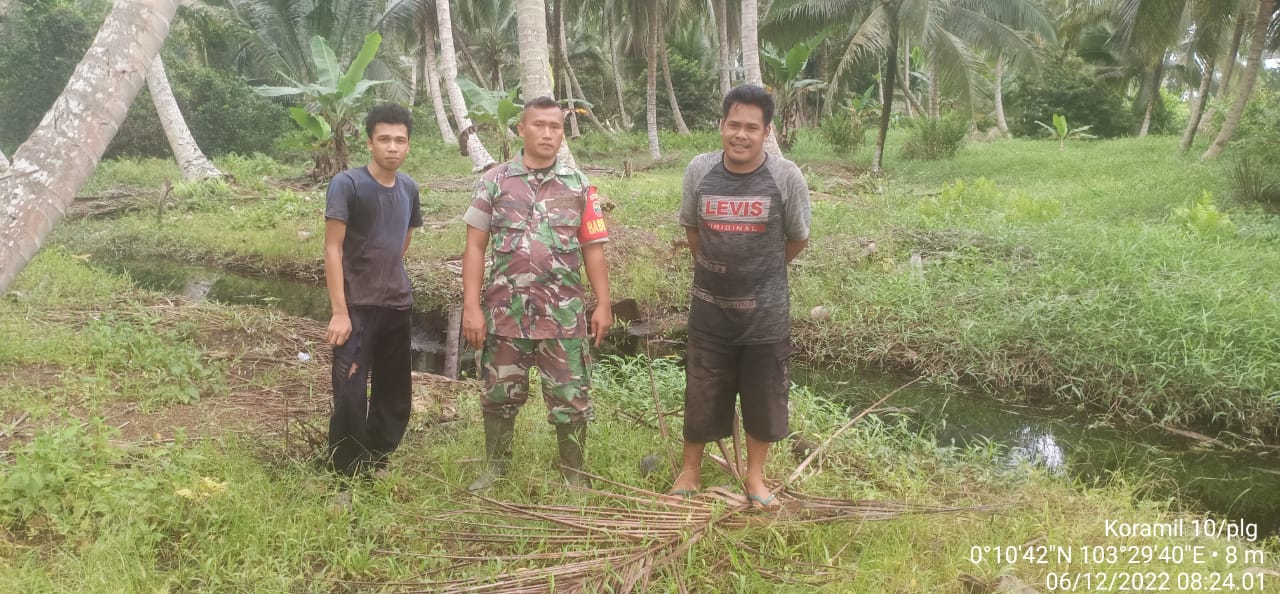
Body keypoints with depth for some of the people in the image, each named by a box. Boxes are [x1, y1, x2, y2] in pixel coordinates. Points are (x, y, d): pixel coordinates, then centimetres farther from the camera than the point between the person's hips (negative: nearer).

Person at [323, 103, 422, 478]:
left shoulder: (409, 188, 6)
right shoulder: (347, 184, -10)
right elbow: (333, 248, -13)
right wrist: (339, 312, -18)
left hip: (397, 307, 6)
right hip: (356, 308, -6)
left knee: (396, 397, 12)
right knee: (350, 396, -6)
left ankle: (375, 468, 29)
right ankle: (346, 479, 9)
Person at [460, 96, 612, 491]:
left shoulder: (578, 185, 4)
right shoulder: (494, 181, 2)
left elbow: (592, 250, 5)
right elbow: (475, 248, 0)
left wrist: (603, 304, -2)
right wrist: (471, 306, -6)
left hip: (564, 313, 0)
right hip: (505, 310, 0)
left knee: (571, 397, 5)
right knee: (500, 394, 12)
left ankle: (573, 473, 22)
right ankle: (494, 468, 32)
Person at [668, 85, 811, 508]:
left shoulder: (786, 177, -14)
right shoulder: (698, 170, -8)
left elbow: (797, 239, 2)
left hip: (766, 311, -1)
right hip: (709, 307, 1)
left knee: (763, 397, 11)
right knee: (701, 395, 12)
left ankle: (755, 476, 31)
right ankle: (690, 470, 32)